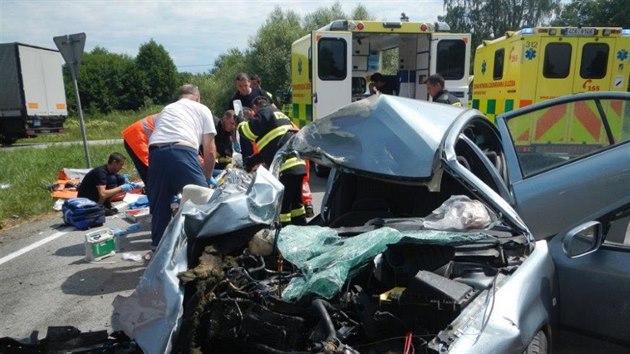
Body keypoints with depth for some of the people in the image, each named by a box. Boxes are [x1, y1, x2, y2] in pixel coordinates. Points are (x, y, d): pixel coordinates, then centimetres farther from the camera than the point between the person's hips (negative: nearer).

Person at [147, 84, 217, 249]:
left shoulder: (166, 109, 36)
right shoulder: (202, 109, 23)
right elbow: (209, 151, 17)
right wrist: (208, 177, 32)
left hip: (156, 153, 5)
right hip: (182, 151, -5)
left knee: (159, 206, 15)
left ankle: (159, 245, 23)